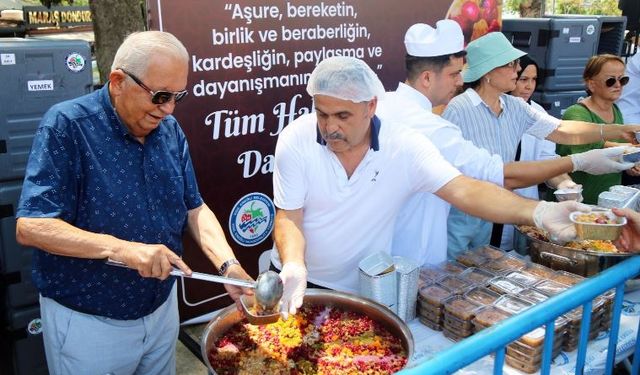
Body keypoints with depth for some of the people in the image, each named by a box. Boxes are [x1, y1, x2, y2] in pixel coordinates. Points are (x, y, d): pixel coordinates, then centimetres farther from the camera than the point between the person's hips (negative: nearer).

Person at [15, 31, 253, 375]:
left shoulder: (170, 130, -2)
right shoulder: (67, 126, -19)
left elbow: (194, 209, 1)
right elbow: (30, 226, -23)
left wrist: (229, 265, -15)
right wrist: (120, 248, -35)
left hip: (162, 308, 5)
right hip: (87, 322, -5)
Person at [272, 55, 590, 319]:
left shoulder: (404, 146, -19)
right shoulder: (295, 140, -18)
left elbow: (463, 190, -26)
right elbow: (288, 218, -16)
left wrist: (539, 212, -41)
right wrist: (294, 267, -36)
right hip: (299, 281, 1)